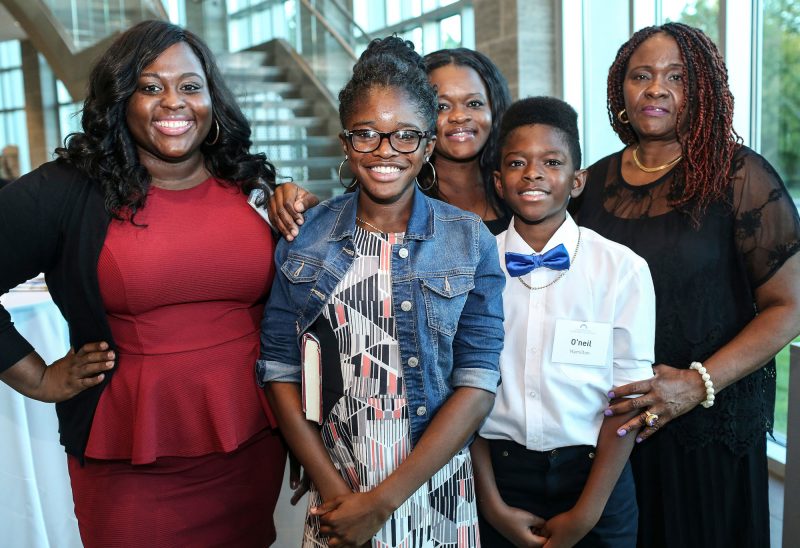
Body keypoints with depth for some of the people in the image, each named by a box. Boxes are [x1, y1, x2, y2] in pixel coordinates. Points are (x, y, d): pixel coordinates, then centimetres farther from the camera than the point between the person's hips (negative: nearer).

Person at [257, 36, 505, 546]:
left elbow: (477, 382, -11)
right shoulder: (304, 237, -3)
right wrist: (333, 490, -10)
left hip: (436, 492, 0)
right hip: (335, 490, 1)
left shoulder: (471, 242, -7)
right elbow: (280, 369, -2)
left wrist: (383, 501, -14)